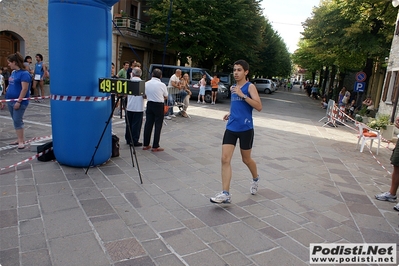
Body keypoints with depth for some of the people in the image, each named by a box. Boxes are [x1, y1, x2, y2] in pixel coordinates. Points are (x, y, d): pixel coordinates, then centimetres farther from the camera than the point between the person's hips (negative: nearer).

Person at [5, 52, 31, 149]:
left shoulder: (24, 73, -14)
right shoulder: (13, 72, 13)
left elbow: (24, 89, -19)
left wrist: (19, 101, -21)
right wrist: (7, 96, 19)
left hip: (19, 102, -8)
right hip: (10, 101, 8)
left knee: (17, 120, -7)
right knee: (16, 120, 12)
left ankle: (21, 141, 0)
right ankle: (20, 139, 20)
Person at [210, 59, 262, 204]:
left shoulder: (250, 86, -6)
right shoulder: (233, 87, 13)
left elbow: (259, 107, -18)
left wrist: (242, 95, -22)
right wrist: (230, 113, 13)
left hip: (245, 129, -5)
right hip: (231, 128, 5)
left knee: (246, 159, 12)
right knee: (225, 159, -7)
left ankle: (255, 179, 44)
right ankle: (226, 194, -4)